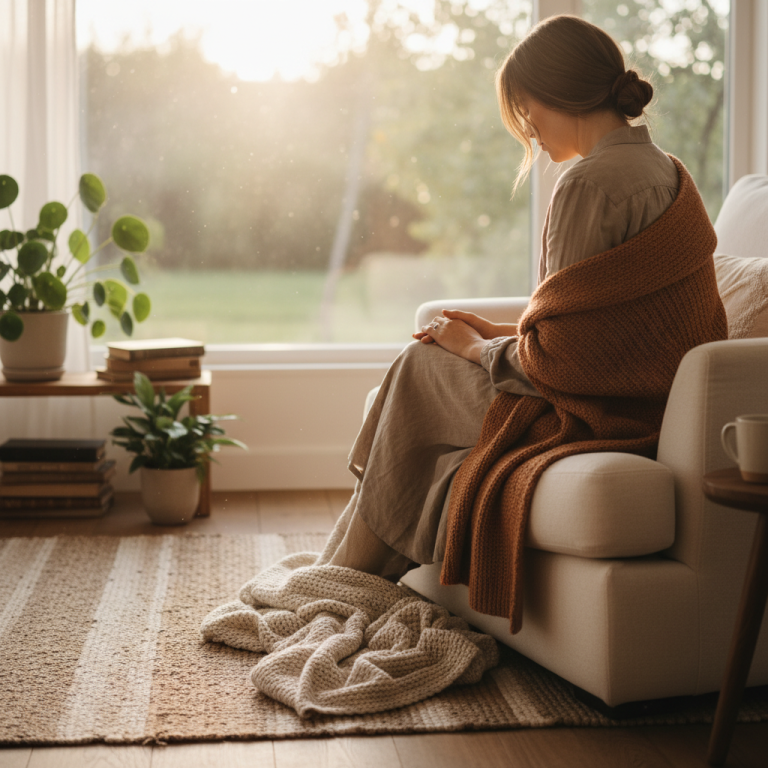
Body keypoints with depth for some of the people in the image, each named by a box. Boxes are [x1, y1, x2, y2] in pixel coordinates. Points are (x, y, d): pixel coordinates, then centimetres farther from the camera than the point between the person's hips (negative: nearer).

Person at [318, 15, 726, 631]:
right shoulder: (667, 172, 9)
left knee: (421, 367, 10)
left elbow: (555, 359, -21)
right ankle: (359, 566, 28)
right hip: (655, 400, 9)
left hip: (594, 415, -9)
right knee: (425, 364, 19)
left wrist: (476, 349, -2)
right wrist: (505, 332, 11)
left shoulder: (591, 184, -21)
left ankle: (360, 570, 27)